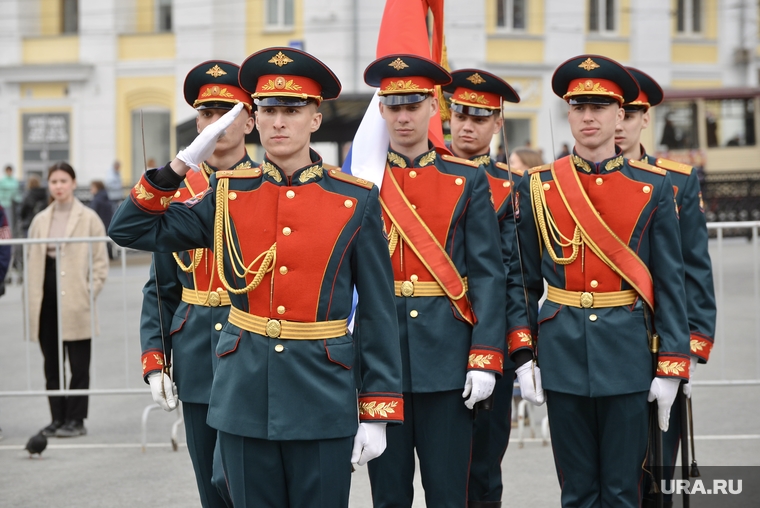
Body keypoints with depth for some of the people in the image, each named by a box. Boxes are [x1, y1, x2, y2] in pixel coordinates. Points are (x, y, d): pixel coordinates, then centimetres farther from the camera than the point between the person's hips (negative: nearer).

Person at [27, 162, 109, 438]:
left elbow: (100, 261, 0)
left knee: (79, 366, 0)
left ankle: (76, 420, 7)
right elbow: (32, 259, 13)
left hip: (75, 303, -4)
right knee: (52, 365, 7)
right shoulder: (40, 220, 11)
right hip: (47, 301, 4)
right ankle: (58, 418, 14)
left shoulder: (89, 218, 1)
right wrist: (33, 297, 4)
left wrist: (89, 292, -9)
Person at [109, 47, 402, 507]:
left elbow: (378, 314, -1)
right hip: (244, 397, 2)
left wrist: (377, 414, -5)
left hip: (323, 399, -2)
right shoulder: (228, 194, 5)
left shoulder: (356, 200, -2)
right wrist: (184, 162, -3)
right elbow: (130, 230, 6)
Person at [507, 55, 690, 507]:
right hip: (563, 352, 1)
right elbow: (523, 278, 8)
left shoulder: (654, 187, 1)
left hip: (627, 351, -1)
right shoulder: (538, 187, 4)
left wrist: (671, 366, -4)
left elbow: (671, 283, 1)